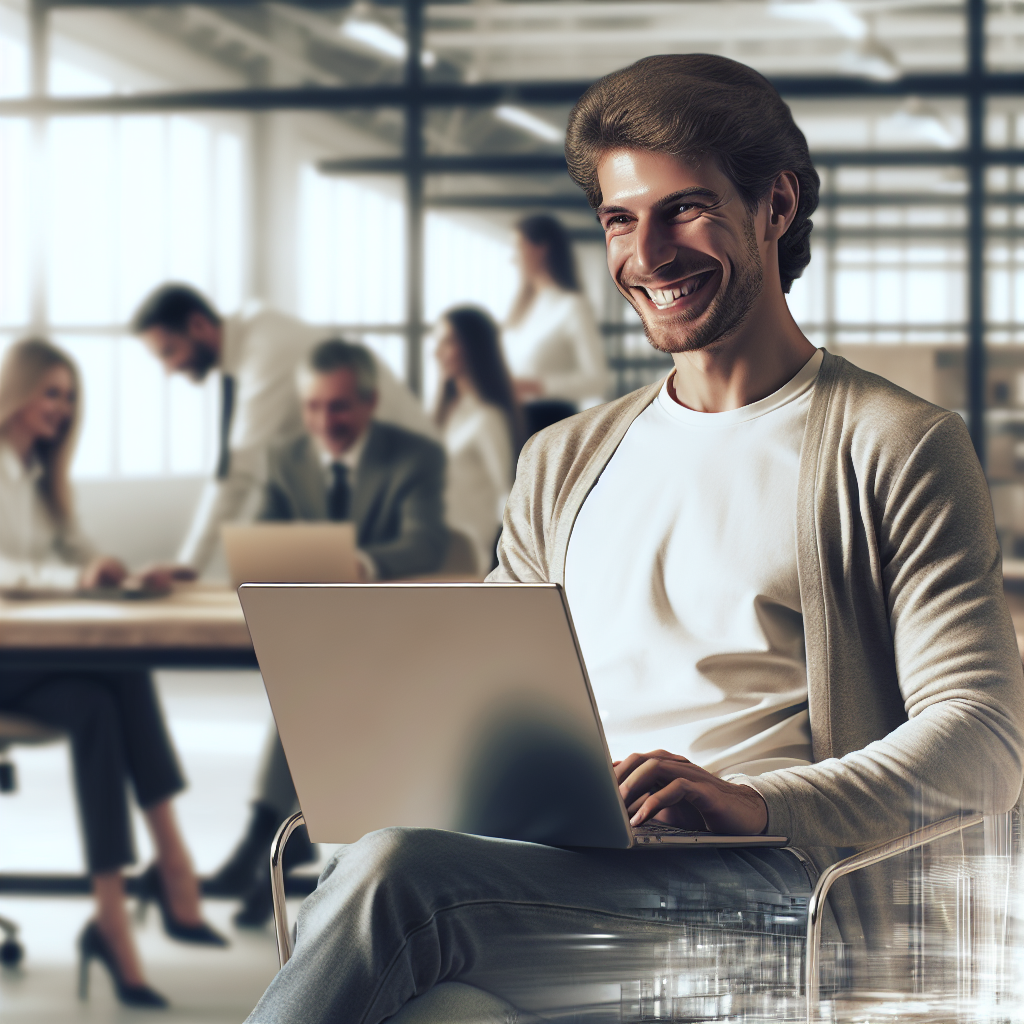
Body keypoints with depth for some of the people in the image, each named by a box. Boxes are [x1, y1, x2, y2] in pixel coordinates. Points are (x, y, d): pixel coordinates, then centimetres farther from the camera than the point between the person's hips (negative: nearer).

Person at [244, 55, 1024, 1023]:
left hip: (776, 900, -5)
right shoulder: (564, 463, 26)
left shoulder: (894, 446, 7)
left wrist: (758, 804, -21)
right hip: (567, 879, 5)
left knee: (394, 874, -31)